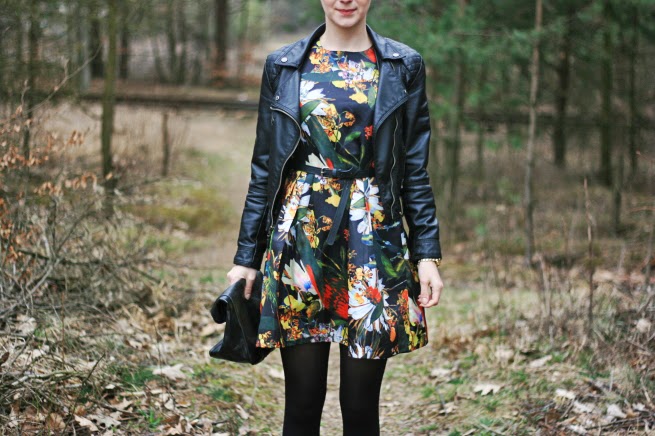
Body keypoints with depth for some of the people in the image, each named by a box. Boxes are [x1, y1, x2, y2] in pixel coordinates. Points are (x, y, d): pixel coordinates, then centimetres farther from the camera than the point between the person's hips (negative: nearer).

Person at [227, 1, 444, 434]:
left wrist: (428, 254, -3)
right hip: (301, 240, 1)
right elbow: (264, 168, 7)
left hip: (374, 243, 0)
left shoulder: (404, 66, 5)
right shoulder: (284, 66, 6)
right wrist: (247, 255, 5)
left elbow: (415, 172, 5)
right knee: (303, 401, 4)